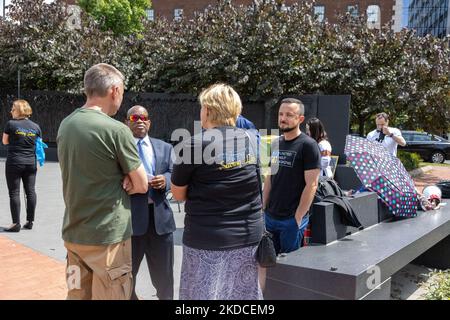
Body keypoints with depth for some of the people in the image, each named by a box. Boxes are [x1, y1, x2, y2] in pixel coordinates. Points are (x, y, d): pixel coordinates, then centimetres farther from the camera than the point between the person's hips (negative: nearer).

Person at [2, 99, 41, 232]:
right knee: (30, 191, 9)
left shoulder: (11, 124, -7)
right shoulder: (35, 126, 3)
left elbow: (5, 141, 4)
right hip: (31, 163, 4)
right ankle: (30, 221, 15)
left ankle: (16, 223, 2)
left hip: (14, 163, -4)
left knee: (14, 192, 2)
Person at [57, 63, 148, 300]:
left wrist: (118, 181, -1)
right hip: (108, 235, -7)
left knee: (77, 295, 18)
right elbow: (142, 185, -10)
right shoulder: (116, 130, -17)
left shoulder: (65, 125, 4)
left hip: (73, 233, 7)